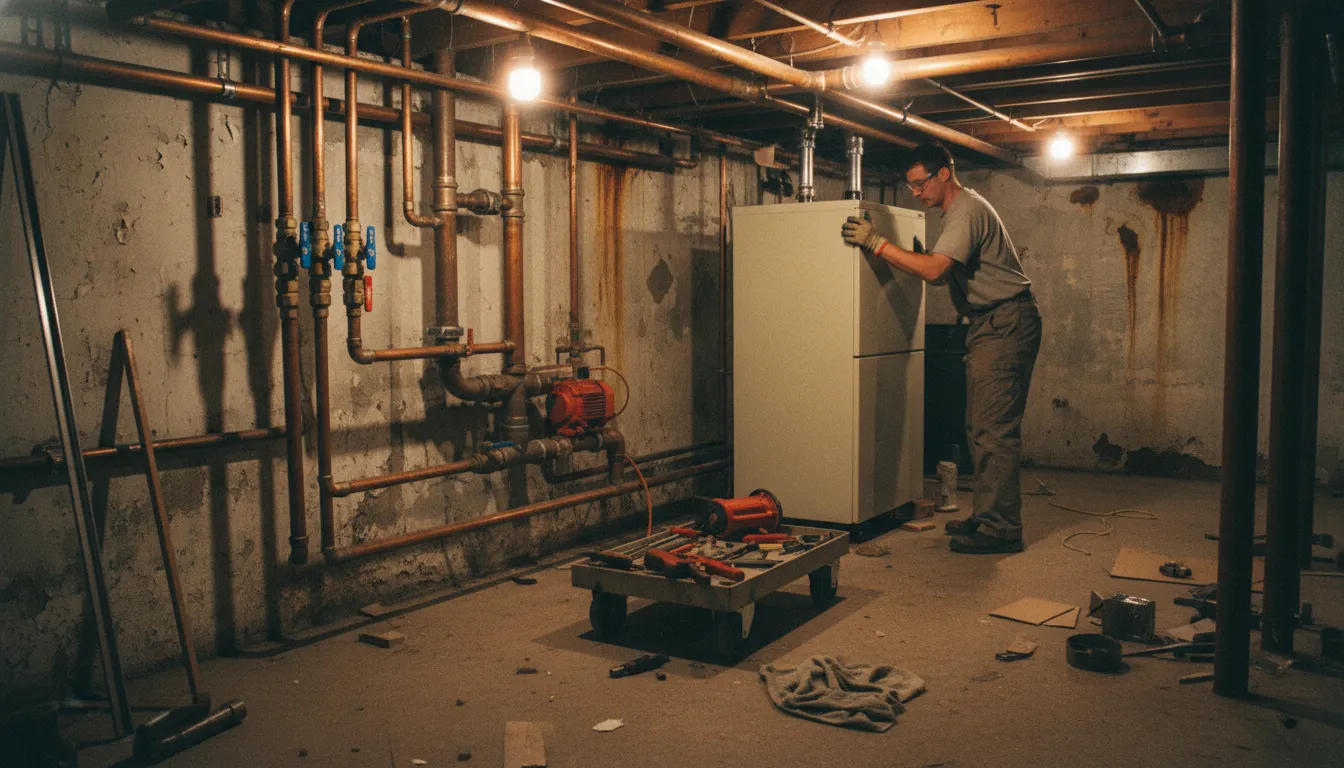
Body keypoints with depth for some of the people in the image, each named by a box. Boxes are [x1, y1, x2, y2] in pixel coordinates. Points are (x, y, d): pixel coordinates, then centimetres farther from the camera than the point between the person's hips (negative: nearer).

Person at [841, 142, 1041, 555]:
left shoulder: (967, 211, -14)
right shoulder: (959, 210, 19)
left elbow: (934, 269, -27)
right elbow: (942, 276, 18)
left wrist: (877, 242, -22)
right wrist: (883, 250, 10)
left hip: (1006, 324, -11)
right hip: (990, 325, 11)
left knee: (994, 428, -11)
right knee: (983, 427, 13)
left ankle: (1001, 528, -7)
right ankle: (987, 516, 20)